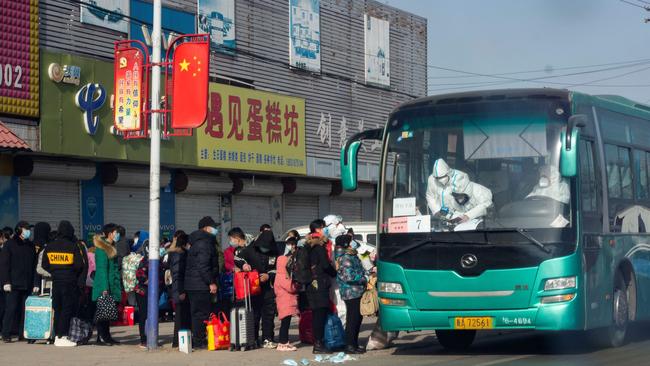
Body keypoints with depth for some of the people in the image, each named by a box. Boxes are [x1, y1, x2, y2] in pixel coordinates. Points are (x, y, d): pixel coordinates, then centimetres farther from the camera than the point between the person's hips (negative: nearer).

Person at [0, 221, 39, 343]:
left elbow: (35, 266, 16)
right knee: (11, 308, -7)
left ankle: (23, 333, 7)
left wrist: (36, 283, 7)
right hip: (13, 284, -4)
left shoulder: (31, 246, 15)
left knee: (25, 309, 1)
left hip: (27, 285, 4)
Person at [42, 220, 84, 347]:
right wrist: (75, 274, 8)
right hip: (69, 282, -4)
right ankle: (62, 337, -5)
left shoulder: (49, 246, 4)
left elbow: (44, 265, 5)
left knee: (57, 309, 12)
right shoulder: (73, 246, -10)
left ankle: (57, 335, 14)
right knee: (67, 309, -1)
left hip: (55, 281, 4)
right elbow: (79, 265, -10)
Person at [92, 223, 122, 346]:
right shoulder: (102, 249, -12)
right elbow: (102, 269, -17)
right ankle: (101, 338, -5)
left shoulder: (111, 247, 17)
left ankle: (106, 337, 16)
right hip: (104, 286, -9)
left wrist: (118, 286, 20)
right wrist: (105, 288, -22)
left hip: (112, 285, 9)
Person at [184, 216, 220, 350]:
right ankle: (199, 341, -7)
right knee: (201, 313, -8)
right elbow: (203, 266, -22)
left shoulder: (197, 243, 20)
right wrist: (211, 282, -20)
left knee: (197, 313, 13)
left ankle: (198, 341, 16)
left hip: (192, 284, 11)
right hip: (201, 285, -11)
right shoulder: (204, 243, -13)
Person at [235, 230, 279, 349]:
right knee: (254, 314, 2)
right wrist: (243, 264, -19)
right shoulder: (251, 250, -2)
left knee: (269, 313, 1)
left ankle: (267, 339, 6)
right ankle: (253, 339, 10)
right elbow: (237, 258, 2)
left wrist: (268, 276, -9)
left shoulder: (274, 253, 3)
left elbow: (277, 270, 9)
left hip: (268, 288, 2)